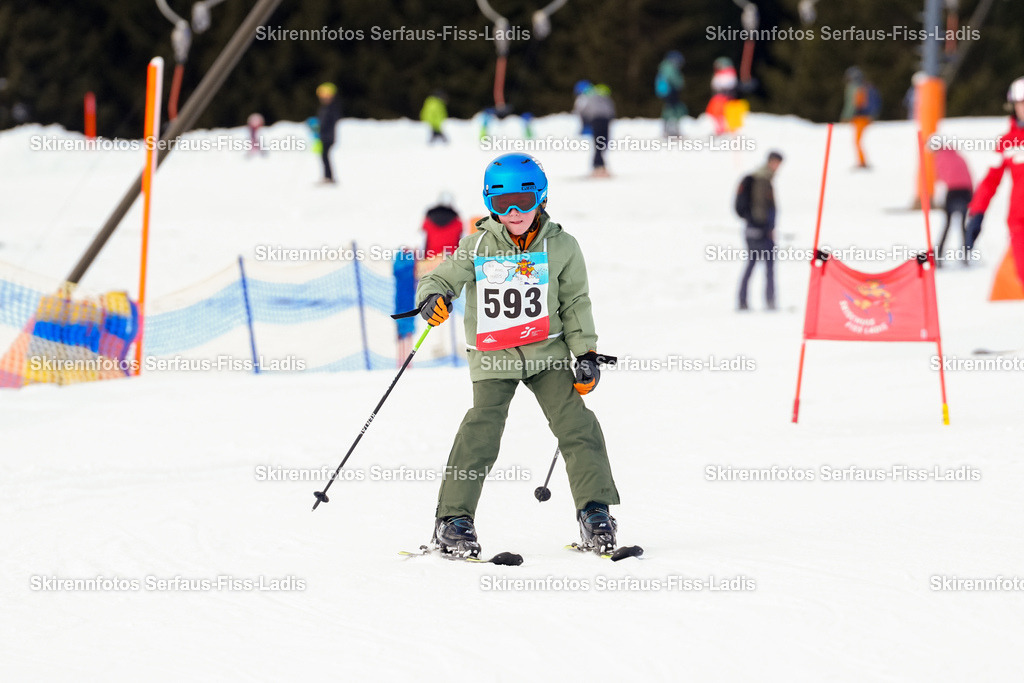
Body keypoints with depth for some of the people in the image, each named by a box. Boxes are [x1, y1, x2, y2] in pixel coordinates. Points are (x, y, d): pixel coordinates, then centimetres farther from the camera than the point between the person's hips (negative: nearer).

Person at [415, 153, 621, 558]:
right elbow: (442, 278, 1)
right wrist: (433, 296, -23)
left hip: (547, 352, 1)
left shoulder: (561, 247, 1)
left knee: (576, 424, -10)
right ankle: (453, 519, -6)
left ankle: (594, 511, -3)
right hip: (493, 357, -1)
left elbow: (575, 304, 7)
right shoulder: (476, 247, -2)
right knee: (481, 431, -14)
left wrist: (587, 354, 2)